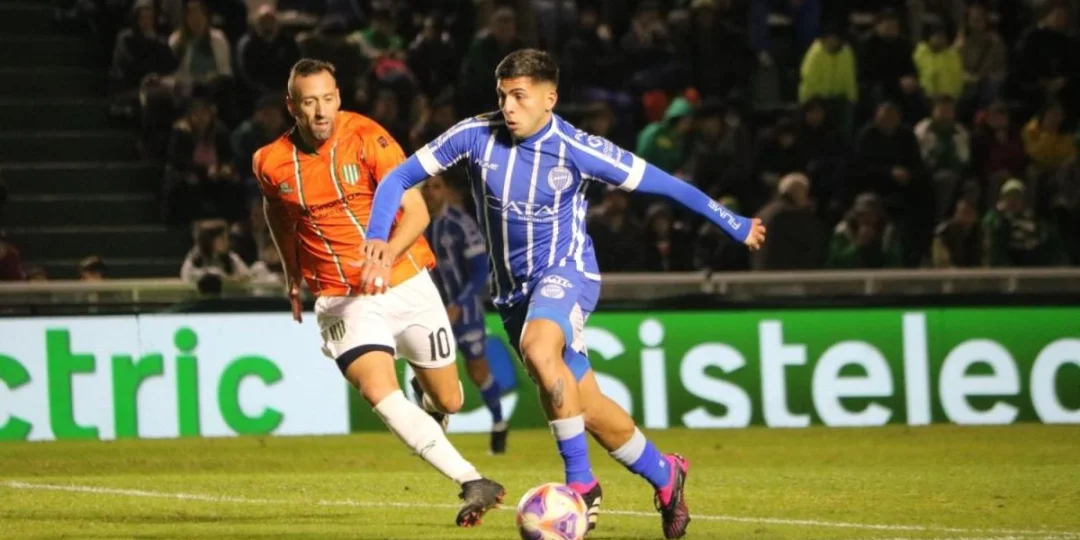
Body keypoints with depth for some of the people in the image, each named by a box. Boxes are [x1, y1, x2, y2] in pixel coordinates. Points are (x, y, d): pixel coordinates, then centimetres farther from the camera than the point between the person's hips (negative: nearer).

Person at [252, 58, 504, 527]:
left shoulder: (366, 137, -14)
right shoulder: (272, 163, -5)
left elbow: (416, 212, -16)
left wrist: (385, 257, -32)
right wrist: (292, 274, 21)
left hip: (406, 282, 0)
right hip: (341, 298, 0)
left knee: (448, 401, 9)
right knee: (377, 391, -26)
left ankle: (427, 392, 50)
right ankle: (474, 484, -26)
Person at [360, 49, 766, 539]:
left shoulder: (576, 149, -17)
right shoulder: (477, 135, -9)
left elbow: (662, 184, -8)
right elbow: (400, 178, -4)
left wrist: (735, 225, -3)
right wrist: (377, 238, -20)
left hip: (566, 270, -4)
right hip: (512, 290, 4)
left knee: (538, 348, -36)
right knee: (587, 409, 8)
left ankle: (581, 482, -24)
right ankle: (664, 475, 33)